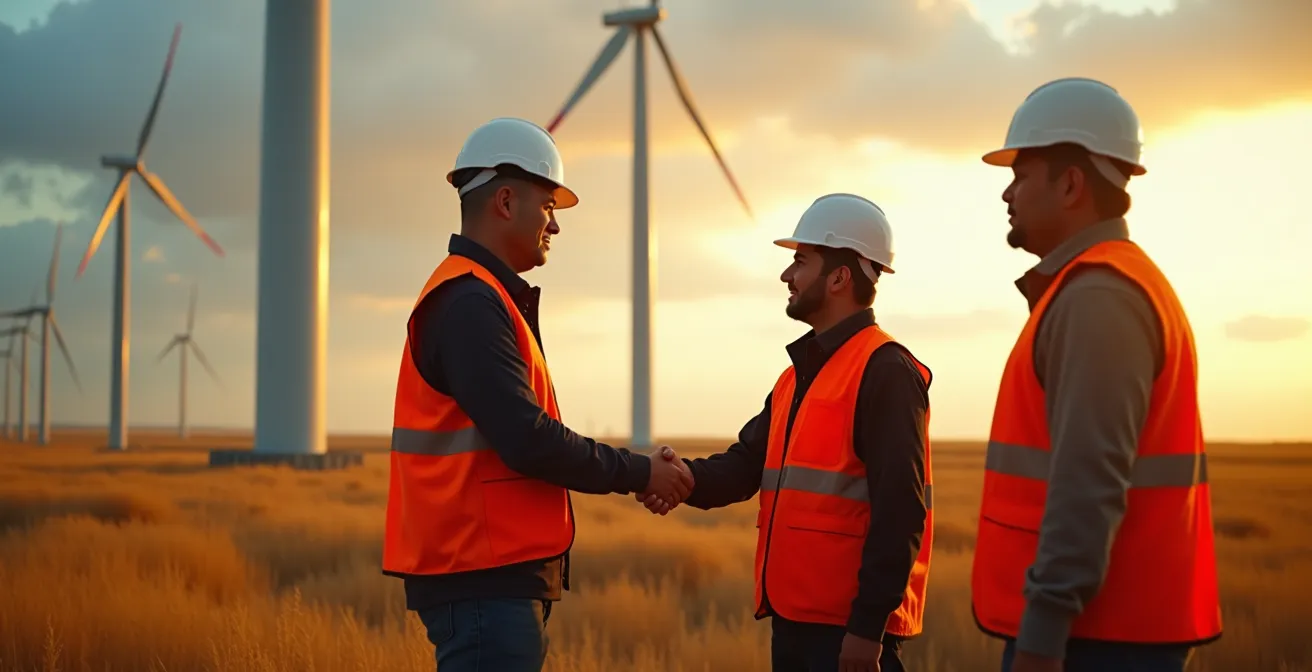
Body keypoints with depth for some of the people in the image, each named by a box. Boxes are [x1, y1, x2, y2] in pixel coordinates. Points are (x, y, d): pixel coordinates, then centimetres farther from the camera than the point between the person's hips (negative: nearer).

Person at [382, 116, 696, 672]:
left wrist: (632, 470, 7)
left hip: (495, 575, 10)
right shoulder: (470, 303, -15)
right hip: (484, 582, -10)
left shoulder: (480, 298, 18)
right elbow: (527, 440, -21)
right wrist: (639, 473, -9)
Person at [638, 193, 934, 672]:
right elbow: (747, 466, 12)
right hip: (793, 618, 9)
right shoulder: (800, 373, 17)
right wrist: (683, 478, -9)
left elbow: (900, 509, -19)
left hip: (848, 628, -9)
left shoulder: (885, 371, -12)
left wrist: (868, 626, -22)